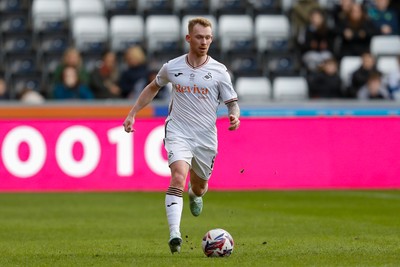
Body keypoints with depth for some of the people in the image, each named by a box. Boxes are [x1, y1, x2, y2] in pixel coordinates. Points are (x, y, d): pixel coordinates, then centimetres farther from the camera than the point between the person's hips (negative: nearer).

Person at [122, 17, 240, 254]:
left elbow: (233, 102, 1)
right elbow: (153, 88, 18)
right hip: (178, 133, -1)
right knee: (178, 176, -25)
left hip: (206, 137, 2)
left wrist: (235, 116, -22)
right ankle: (174, 234, -33)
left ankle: (195, 195, 59)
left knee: (199, 187, 17)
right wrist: (132, 114, 15)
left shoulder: (219, 71, -3)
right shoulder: (172, 67, 0)